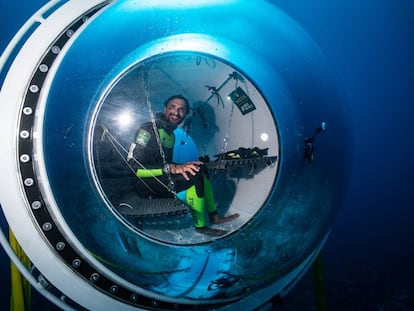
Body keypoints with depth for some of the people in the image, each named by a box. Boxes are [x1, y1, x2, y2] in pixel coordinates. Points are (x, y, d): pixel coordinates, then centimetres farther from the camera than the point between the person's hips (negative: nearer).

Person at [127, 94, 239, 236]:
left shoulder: (171, 134, 14)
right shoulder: (149, 129, -15)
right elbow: (133, 166, -24)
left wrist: (178, 167, -4)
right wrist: (172, 168, -31)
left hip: (161, 177, 9)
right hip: (144, 184, -9)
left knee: (201, 169, 2)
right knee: (194, 175, -24)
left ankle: (213, 215, 6)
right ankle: (200, 225, -11)